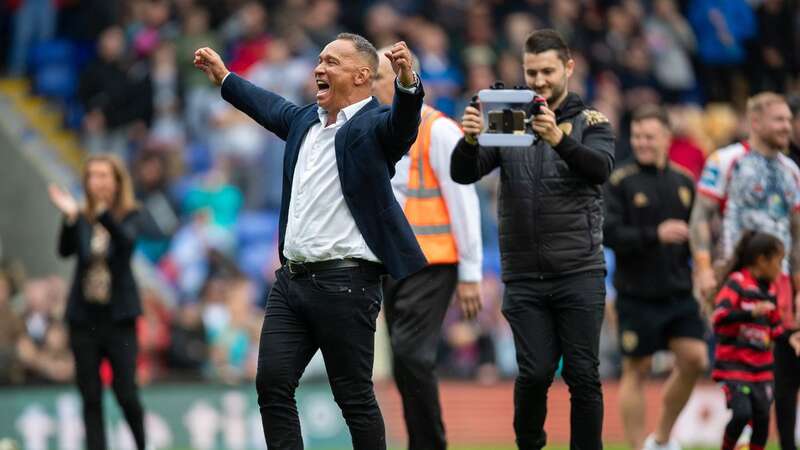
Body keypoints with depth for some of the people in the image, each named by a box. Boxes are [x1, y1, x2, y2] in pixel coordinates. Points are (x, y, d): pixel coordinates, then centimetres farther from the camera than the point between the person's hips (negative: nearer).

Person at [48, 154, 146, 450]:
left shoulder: (129, 216, -2)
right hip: (84, 317, 3)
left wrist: (104, 212, -39)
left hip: (118, 316, -3)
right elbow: (65, 251, -12)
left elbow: (127, 240, -23)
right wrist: (69, 217, -29)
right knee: (90, 397, 3)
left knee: (126, 393, -6)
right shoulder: (81, 219, 4)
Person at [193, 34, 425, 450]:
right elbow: (270, 107, 37)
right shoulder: (306, 119, 16)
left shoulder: (373, 125, -7)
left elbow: (402, 123, -29)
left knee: (354, 396, -3)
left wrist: (408, 83, -49)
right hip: (292, 277, 8)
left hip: (344, 283, -8)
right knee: (272, 384, 2)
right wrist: (224, 78, 49)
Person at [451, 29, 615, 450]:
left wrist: (559, 139, -36)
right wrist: (469, 140, -25)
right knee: (535, 373, -2)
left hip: (579, 273, -1)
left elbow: (601, 167, -17)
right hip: (523, 276, 1)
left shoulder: (589, 122, 3)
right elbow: (463, 175, -3)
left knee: (582, 374, -3)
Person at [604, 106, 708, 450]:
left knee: (694, 359, -5)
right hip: (637, 295, -4)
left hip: (679, 293, 4)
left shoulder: (684, 182, 10)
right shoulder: (620, 182, -4)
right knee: (636, 370, 1)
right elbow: (607, 233, -15)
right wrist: (654, 235, -23)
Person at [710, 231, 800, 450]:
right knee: (741, 413, -18)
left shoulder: (770, 290, 11)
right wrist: (752, 312, -33)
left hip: (761, 367, 7)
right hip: (734, 364, -7)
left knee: (762, 418, 1)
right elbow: (719, 317, -23)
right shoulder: (737, 283, -11)